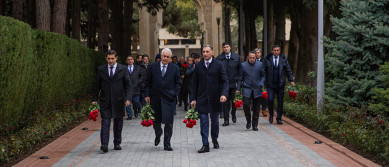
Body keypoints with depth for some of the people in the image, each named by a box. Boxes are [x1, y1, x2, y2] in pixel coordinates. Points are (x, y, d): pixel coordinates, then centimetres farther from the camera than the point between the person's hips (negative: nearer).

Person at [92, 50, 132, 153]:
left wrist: (128, 98, -13)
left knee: (118, 123, 8)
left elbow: (128, 85, -1)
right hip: (105, 101, 0)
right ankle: (104, 144, -15)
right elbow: (97, 86, 9)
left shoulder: (123, 69, 2)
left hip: (118, 100, 0)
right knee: (105, 122, -9)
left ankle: (117, 143, 19)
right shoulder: (101, 70, 6)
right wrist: (94, 99, 2)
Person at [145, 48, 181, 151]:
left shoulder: (175, 68, 5)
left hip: (169, 99, -1)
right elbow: (148, 82, 7)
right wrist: (147, 95, -1)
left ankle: (167, 144, 3)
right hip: (155, 98, 1)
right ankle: (158, 134, 41)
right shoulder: (152, 67, 5)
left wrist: (174, 94, -4)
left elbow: (177, 83, 9)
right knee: (155, 120, 10)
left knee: (168, 122, -4)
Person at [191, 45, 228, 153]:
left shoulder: (218, 65, -1)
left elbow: (225, 81, -3)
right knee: (203, 121, -3)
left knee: (215, 120, 11)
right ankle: (205, 145, -2)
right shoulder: (198, 66, 6)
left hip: (215, 98, -1)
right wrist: (194, 99, 4)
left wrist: (224, 94, -19)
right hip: (202, 98, 1)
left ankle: (214, 140, 33)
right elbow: (195, 83, 8)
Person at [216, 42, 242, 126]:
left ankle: (233, 115, 34)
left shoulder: (236, 57, 2)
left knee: (234, 101, 9)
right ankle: (226, 120, 6)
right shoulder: (219, 58, -1)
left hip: (234, 83, 1)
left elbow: (240, 70, 6)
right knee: (225, 102, 1)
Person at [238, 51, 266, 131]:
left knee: (256, 108, 5)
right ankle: (248, 121, 7)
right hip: (247, 88, -1)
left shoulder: (260, 64, 3)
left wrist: (261, 84, -4)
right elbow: (240, 78, 6)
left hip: (257, 89, 1)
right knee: (246, 105, -16)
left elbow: (263, 75, 11)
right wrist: (238, 88, 1)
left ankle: (255, 125, 15)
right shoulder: (243, 65, 1)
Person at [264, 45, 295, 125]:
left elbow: (288, 70, 10)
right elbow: (263, 71, 5)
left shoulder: (283, 59, 6)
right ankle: (271, 114, 16)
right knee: (270, 100, -10)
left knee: (280, 102, 2)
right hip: (270, 84, -1)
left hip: (280, 85, 1)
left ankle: (279, 119, 11)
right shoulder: (267, 59, 2)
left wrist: (291, 80, 0)